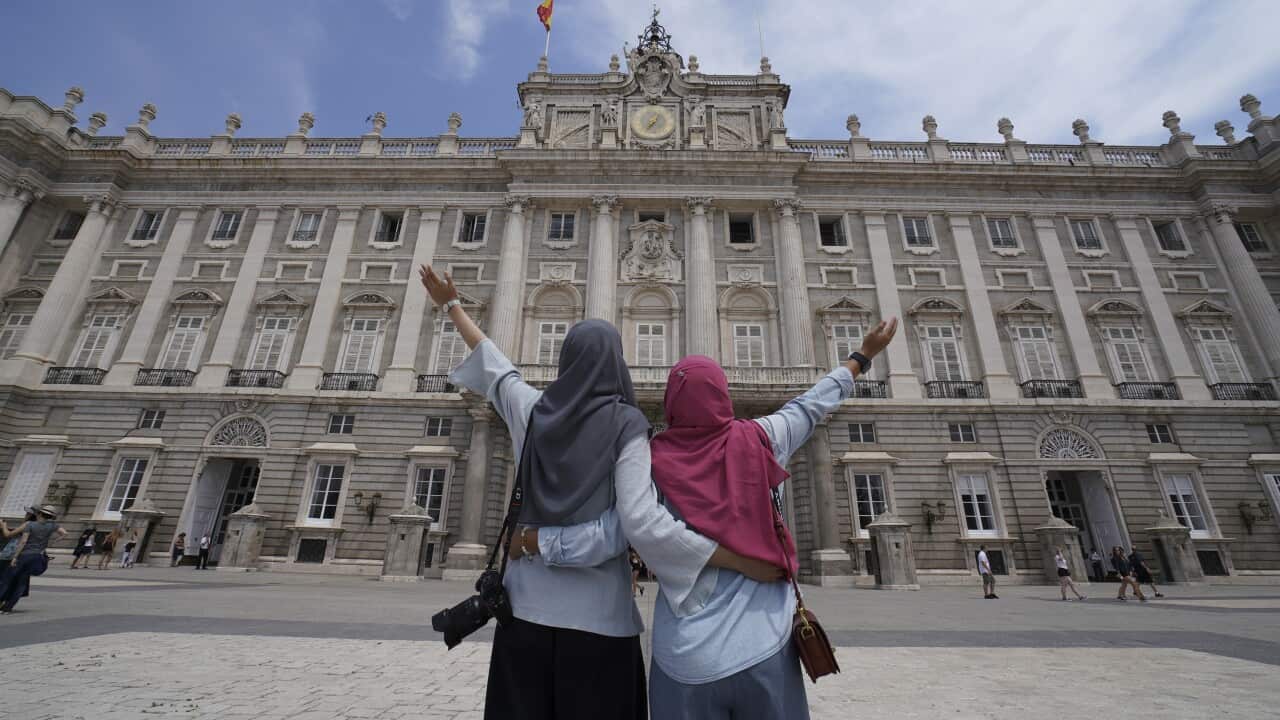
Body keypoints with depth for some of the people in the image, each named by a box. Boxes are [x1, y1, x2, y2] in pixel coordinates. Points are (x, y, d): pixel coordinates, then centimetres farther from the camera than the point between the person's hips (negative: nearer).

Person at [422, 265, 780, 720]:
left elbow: (493, 366, 17)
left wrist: (451, 306, 33)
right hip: (597, 610, -3)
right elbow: (642, 522, -22)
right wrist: (743, 561, -18)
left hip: (527, 601, 4)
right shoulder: (625, 424, -12)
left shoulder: (534, 410, 0)